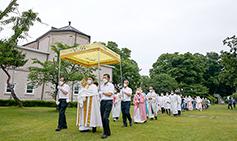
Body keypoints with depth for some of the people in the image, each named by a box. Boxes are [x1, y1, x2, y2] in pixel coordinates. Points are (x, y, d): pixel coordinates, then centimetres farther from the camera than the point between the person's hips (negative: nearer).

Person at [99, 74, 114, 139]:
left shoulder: (111, 85, 1)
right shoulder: (101, 86, 20)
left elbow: (110, 94, -10)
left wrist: (103, 93, -3)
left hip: (108, 102, -6)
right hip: (102, 102, 7)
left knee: (105, 117, -15)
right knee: (103, 118, 5)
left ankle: (105, 133, -4)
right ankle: (108, 132, 17)